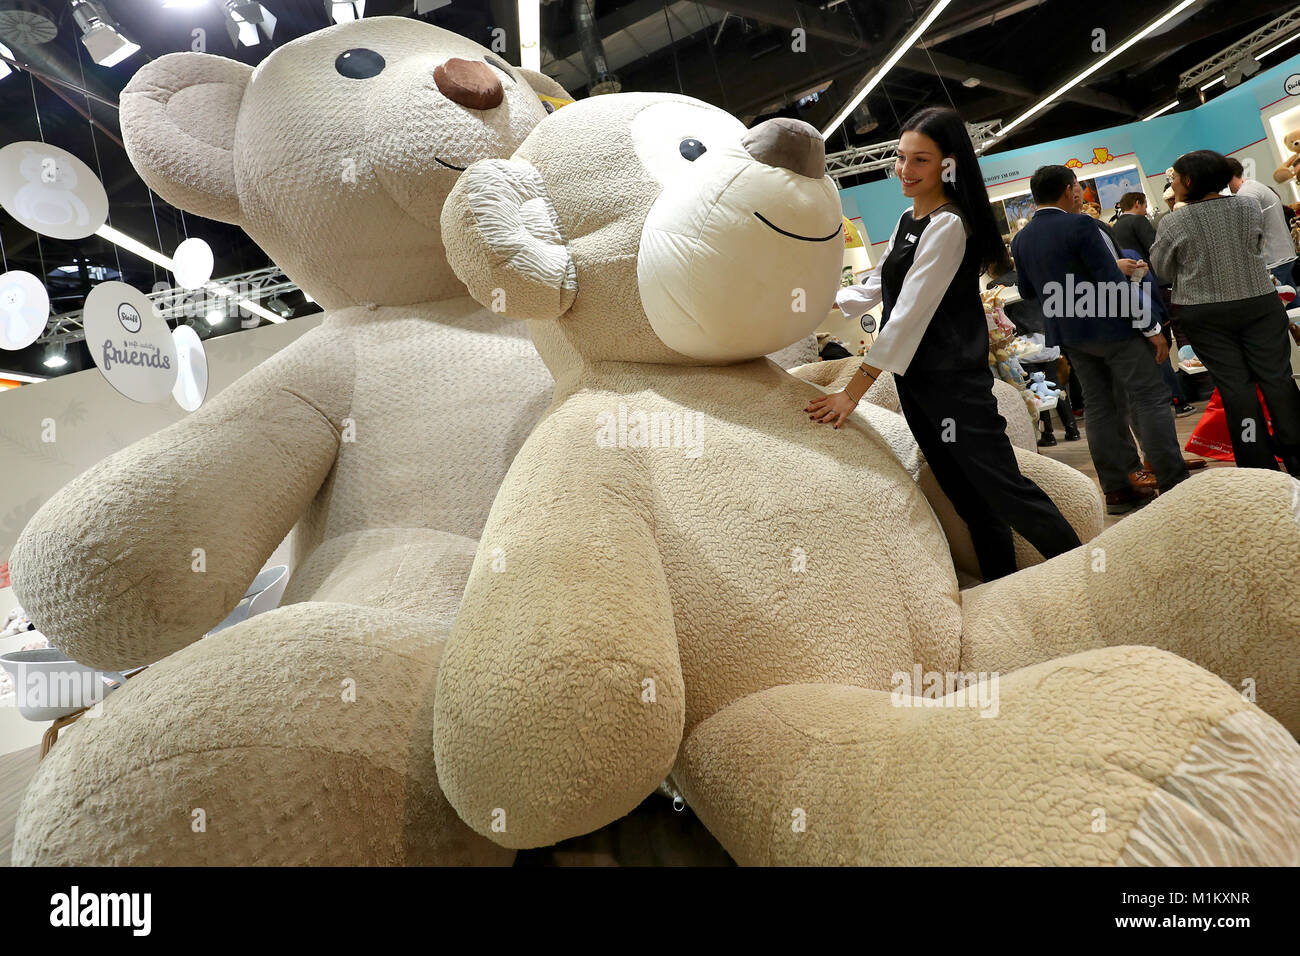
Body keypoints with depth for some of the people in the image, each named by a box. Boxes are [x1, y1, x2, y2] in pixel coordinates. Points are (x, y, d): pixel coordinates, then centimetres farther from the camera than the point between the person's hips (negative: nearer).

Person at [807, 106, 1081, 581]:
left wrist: (854, 390, -23)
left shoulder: (948, 225, -14)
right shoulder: (907, 222, 13)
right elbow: (875, 291, 21)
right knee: (969, 498, 13)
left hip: (953, 380, -8)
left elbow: (910, 314, -21)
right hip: (914, 379, 8)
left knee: (1004, 489, -5)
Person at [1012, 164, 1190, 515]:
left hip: (1068, 333, 7)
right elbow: (1114, 282, -18)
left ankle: (1117, 488, 15)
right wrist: (1151, 327, -12)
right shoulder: (1079, 226, -16)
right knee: (1150, 399, 1)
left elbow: (1027, 291, 14)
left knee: (1099, 406, 11)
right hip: (1111, 327, -7)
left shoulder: (1021, 240, 5)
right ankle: (1172, 482, 5)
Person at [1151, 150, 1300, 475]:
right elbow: (1261, 246, 15)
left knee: (1234, 383, 1)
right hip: (1259, 302, 3)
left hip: (1204, 313, -2)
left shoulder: (1173, 223, -10)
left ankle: (1260, 464, 6)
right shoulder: (1249, 207, 0)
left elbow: (1160, 270, 0)